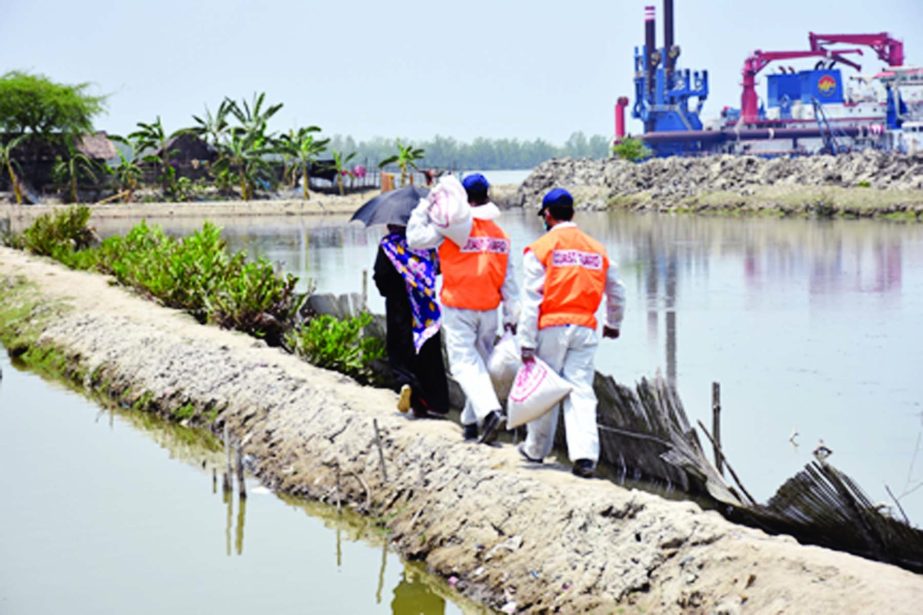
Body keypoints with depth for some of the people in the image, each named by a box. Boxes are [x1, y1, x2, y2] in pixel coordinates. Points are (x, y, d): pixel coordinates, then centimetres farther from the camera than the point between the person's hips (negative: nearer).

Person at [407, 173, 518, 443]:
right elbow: (509, 281, 9)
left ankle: (489, 410, -30)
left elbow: (415, 238, -5)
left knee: (464, 362, -9)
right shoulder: (501, 235, 7)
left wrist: (422, 210, 8)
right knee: (480, 361, 14)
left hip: (458, 310, -5)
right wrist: (511, 316, 13)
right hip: (489, 310, 5)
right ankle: (471, 422, 20)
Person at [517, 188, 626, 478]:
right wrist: (613, 324, 39)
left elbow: (531, 299, -8)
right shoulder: (596, 249, 10)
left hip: (551, 327, -3)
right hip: (585, 329, 3)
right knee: (581, 389, 0)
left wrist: (526, 342, -8)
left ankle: (536, 449, 25)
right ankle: (585, 455, -12)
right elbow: (616, 292, 21)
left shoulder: (540, 248, -4)